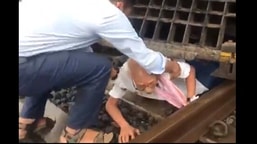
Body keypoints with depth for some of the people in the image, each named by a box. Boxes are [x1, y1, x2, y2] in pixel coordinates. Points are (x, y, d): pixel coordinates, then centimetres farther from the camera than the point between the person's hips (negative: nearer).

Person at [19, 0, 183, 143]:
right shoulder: (109, 13, -5)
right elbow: (143, 55, 4)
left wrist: (107, 73, 41)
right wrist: (171, 66, 25)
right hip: (22, 68, -9)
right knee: (99, 68, -5)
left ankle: (26, 121, 33)